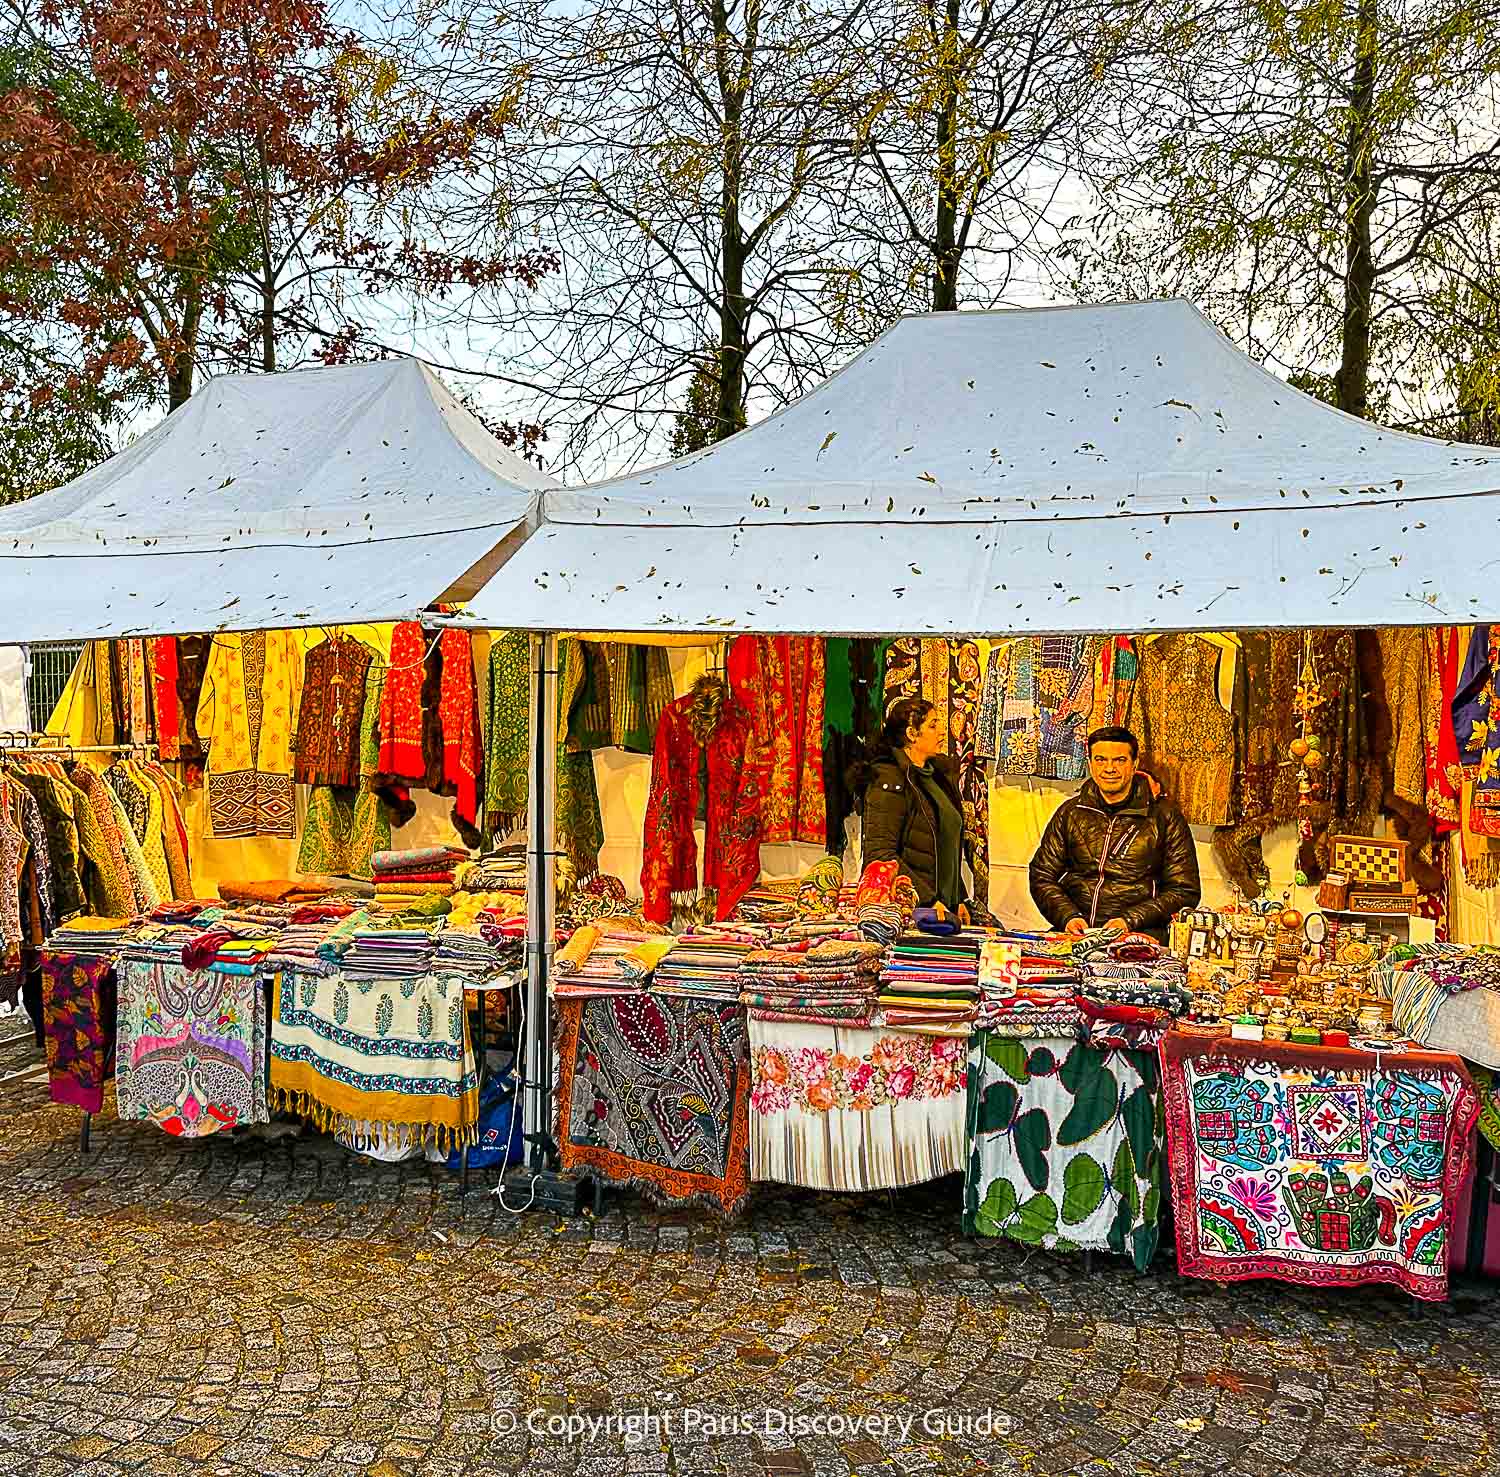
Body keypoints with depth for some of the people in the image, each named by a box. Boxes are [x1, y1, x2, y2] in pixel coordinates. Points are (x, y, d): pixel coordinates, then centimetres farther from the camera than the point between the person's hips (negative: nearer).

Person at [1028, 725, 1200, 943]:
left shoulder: (1165, 817, 4)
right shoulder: (1071, 812, 13)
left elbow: (1184, 892, 2)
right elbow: (1042, 877, 13)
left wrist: (1130, 921, -11)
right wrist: (1068, 916, -6)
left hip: (1137, 936, -2)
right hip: (1073, 934, 2)